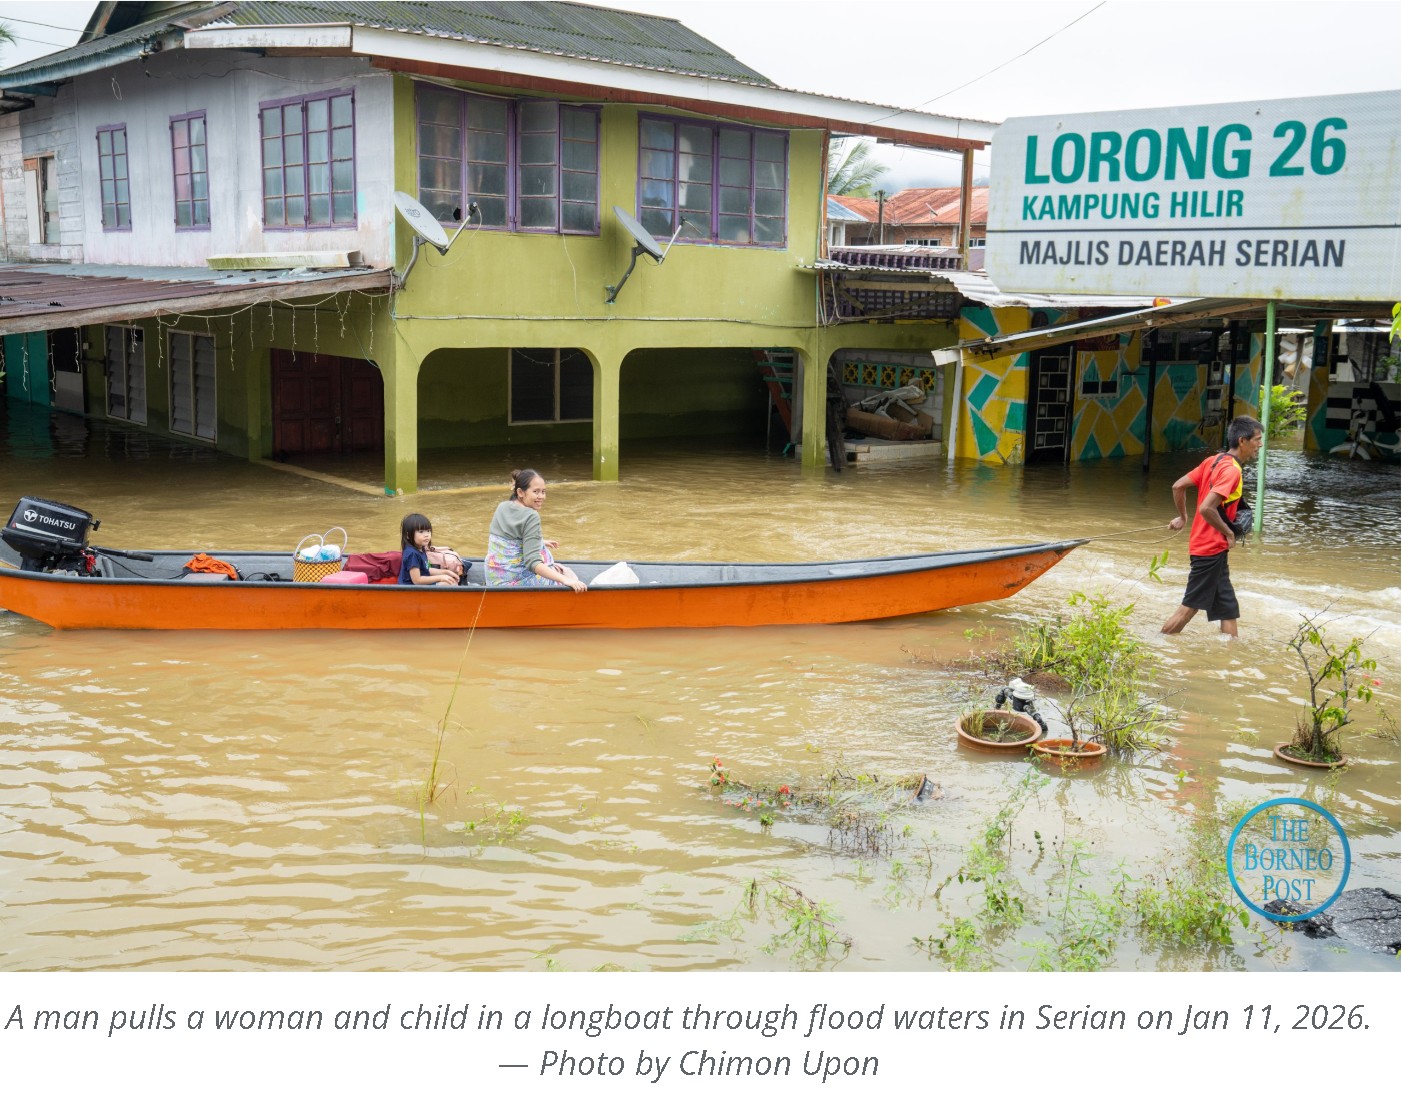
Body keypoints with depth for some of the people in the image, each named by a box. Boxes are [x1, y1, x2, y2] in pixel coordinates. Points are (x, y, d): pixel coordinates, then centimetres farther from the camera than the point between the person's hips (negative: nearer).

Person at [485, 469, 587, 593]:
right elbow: (532, 563, -27)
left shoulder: (502, 507, 5)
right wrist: (565, 580, -33)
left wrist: (538, 543, 31)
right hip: (517, 581, -9)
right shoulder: (531, 516, -18)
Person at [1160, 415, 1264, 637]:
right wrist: (1229, 533, -15)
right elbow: (1206, 508, -28)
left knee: (1228, 610, 11)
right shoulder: (1231, 470, -18)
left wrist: (1183, 517, 21)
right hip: (1211, 549, -9)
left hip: (1213, 548, 9)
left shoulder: (1213, 461, 8)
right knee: (1189, 608, -2)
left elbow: (1178, 486, 10)